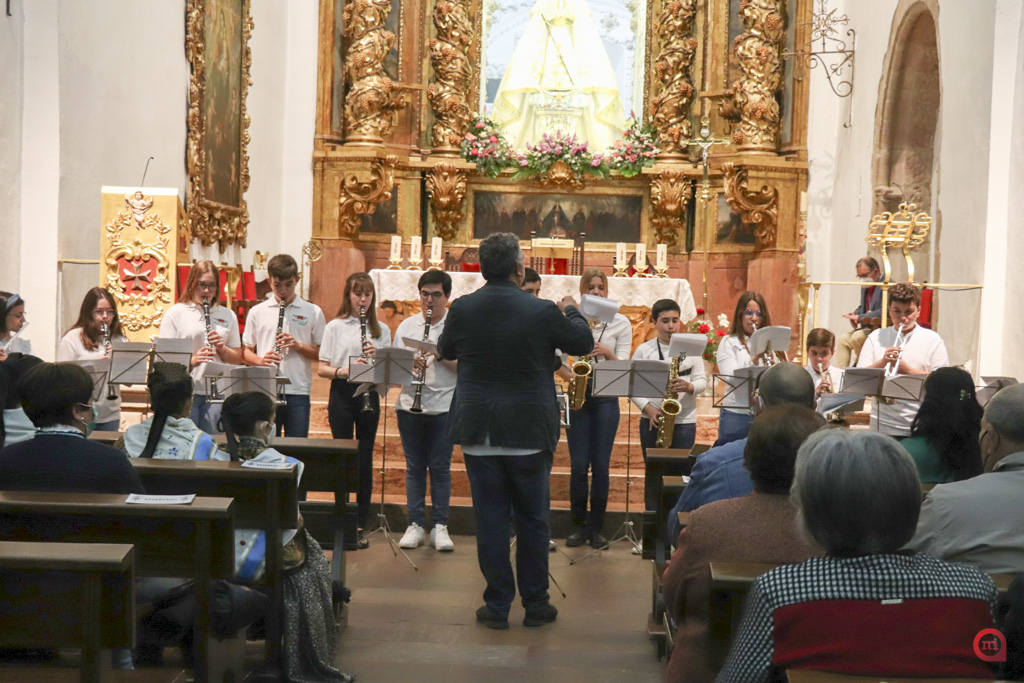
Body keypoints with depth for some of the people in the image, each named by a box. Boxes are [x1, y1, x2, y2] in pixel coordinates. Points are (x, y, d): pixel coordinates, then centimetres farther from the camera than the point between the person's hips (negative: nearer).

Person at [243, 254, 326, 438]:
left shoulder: (313, 312, 6)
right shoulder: (257, 312, 9)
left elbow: (323, 353, 6)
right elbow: (246, 351, 12)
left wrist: (298, 346, -11)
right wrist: (260, 360, -9)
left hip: (298, 391, -1)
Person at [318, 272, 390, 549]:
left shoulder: (381, 330, 10)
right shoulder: (335, 327, 3)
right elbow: (322, 369, 0)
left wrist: (376, 357, -12)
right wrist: (344, 371, -18)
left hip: (368, 394, 2)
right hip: (342, 394, -2)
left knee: (365, 461, 3)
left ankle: (360, 526, 11)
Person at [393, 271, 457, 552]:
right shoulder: (406, 326, 10)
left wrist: (441, 354, -18)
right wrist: (409, 365, -14)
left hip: (444, 407, -2)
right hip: (410, 405, 3)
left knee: (440, 468, 2)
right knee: (414, 467, 7)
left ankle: (439, 527, 9)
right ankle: (415, 525, 13)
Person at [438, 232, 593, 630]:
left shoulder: (461, 309, -6)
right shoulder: (542, 311, -12)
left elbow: (445, 351, 12)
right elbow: (584, 344, 3)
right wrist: (571, 310, 21)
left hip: (478, 434, 2)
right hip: (528, 433, -1)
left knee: (490, 519, 8)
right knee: (532, 520, 10)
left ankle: (497, 606, 13)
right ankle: (536, 605, 19)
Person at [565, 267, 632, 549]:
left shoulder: (621, 322, 5)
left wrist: (607, 352, -20)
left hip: (606, 396, 0)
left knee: (601, 464, 1)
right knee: (578, 464, 0)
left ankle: (596, 528, 10)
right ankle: (578, 526, 12)